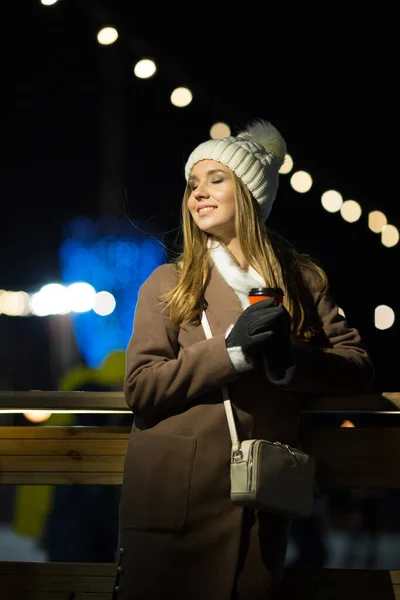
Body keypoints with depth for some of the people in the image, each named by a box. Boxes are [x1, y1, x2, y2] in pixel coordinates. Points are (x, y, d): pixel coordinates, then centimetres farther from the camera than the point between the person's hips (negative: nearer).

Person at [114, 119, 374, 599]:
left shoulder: (302, 279, 10)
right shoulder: (168, 283, 3)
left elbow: (358, 367, 3)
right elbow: (140, 388, -7)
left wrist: (291, 362, -16)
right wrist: (231, 351, -17)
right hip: (174, 501, -2)